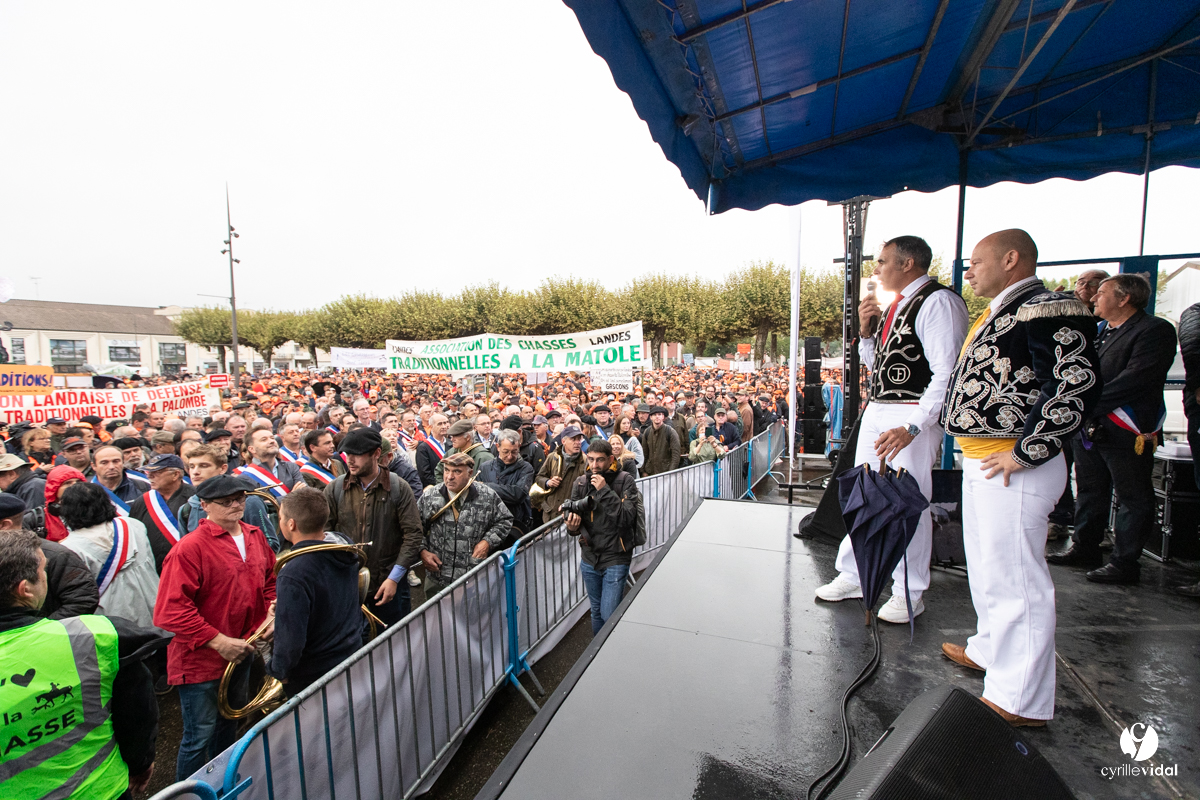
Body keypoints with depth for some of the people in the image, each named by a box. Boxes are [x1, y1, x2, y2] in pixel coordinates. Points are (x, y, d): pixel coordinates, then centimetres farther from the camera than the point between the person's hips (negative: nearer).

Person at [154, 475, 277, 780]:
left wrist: (271, 615, -3)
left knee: (229, 725, 26)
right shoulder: (189, 548, -22)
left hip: (241, 652, 7)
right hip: (200, 661, -7)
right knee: (200, 737, 7)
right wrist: (219, 642, -21)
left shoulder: (255, 537, 0)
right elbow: (171, 611, -22)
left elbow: (271, 580, 12)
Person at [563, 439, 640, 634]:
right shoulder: (580, 483, 0)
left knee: (609, 615, -5)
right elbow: (575, 515, 6)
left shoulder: (625, 481, -11)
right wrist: (572, 527, -17)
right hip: (589, 559, 5)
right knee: (596, 611, 20)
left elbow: (627, 518, -23)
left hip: (615, 559, -4)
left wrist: (605, 491, -27)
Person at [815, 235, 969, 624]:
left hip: (913, 418, -9)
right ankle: (852, 577, 25)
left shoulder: (938, 302, -11)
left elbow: (946, 373, -19)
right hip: (876, 412, 9)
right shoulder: (894, 306, 16)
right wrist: (865, 330, 6)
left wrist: (912, 427, -26)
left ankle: (909, 594, 17)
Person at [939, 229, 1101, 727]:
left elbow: (1079, 386, -24)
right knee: (987, 567, 23)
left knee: (1015, 579, -1)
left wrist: (1024, 453, -22)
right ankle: (990, 650, 42)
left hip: (1011, 470, -10)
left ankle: (1020, 701, 12)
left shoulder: (1045, 311, -14)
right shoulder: (1002, 313, 17)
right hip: (980, 464, 11)